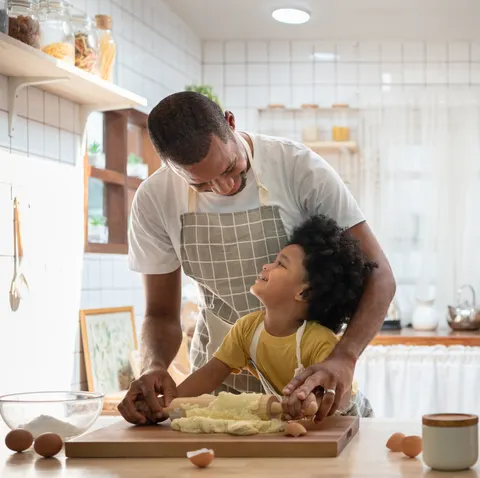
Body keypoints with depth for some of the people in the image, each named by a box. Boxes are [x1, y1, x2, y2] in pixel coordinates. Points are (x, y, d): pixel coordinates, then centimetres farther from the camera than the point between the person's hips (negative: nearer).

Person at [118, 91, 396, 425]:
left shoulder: (299, 168, -18)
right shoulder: (154, 200, -9)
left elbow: (378, 275, -20)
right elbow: (162, 314, 0)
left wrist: (343, 359, -37)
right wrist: (154, 367, -23)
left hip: (306, 373, 0)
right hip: (218, 379, 1)